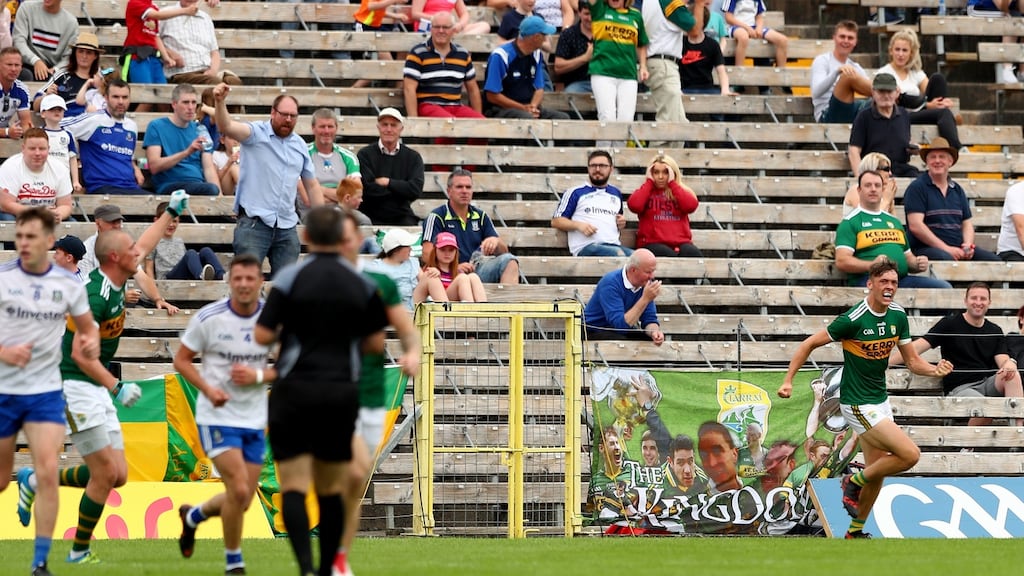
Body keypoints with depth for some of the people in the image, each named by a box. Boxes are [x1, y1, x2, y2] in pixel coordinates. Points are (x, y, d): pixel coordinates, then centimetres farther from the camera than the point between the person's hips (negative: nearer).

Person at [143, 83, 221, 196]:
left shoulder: (199, 130, 19)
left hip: (199, 185, 5)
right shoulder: (156, 127, 5)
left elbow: (208, 168, 10)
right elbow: (154, 167, -7)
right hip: (169, 186, -5)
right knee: (211, 189, -33)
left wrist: (219, 194, -10)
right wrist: (187, 152, -17)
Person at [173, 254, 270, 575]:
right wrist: (208, 389, -16)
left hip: (254, 420, 4)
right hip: (217, 417, -4)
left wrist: (258, 376, -16)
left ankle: (193, 516, 39)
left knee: (242, 501, 8)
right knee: (238, 490, -17)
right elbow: (182, 360, 0)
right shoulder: (208, 318, -9)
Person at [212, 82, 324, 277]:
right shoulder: (257, 133, -1)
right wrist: (220, 102, -40)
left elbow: (312, 185, 21)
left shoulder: (300, 146, 15)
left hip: (287, 227, 5)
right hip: (254, 222, -5)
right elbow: (227, 127, -20)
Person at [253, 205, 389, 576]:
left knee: (294, 486, -5)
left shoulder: (291, 278, -6)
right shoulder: (362, 285, 3)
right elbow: (374, 342, 7)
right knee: (331, 488, 13)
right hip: (342, 392, 3)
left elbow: (263, 335, -9)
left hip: (295, 391, -3)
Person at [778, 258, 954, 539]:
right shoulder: (853, 319, -20)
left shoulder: (898, 316, 1)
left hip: (880, 400, 8)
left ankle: (855, 531, 29)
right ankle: (855, 481, 4)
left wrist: (935, 369, -14)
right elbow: (809, 344, -11)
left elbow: (913, 362, 7)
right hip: (858, 405, -8)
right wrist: (788, 380, -16)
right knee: (910, 454, -16)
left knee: (878, 472, 13)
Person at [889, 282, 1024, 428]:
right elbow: (917, 347, -4)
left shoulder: (995, 331, 14)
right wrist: (885, 363, -17)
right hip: (959, 388, -4)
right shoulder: (950, 324, 1)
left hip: (987, 384, 4)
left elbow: (1002, 359, 2)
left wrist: (1009, 364, -26)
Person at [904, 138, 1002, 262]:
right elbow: (915, 226, -9)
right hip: (926, 249, -6)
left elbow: (966, 223, 21)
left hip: (957, 249, 6)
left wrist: (968, 245, -3)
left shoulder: (957, 190, 21)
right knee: (946, 259, -39)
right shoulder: (917, 188, 1)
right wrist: (946, 249, -15)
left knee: (995, 261, -17)